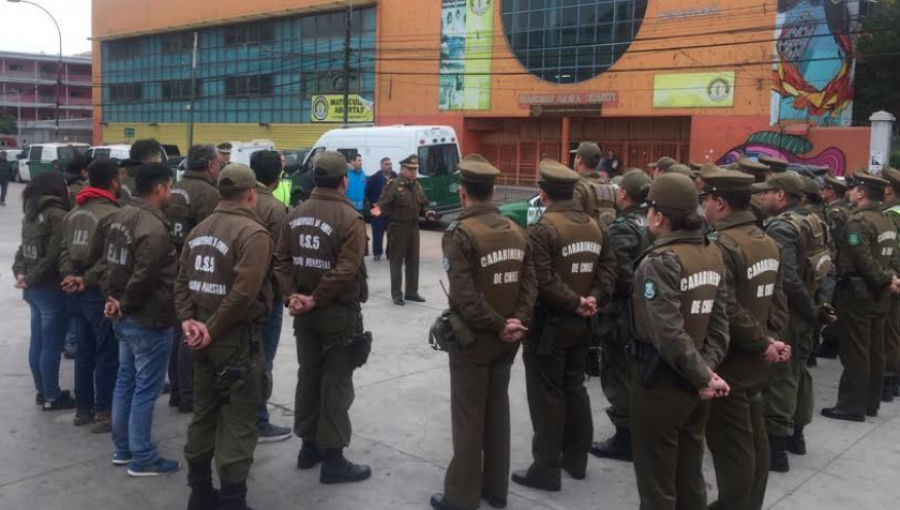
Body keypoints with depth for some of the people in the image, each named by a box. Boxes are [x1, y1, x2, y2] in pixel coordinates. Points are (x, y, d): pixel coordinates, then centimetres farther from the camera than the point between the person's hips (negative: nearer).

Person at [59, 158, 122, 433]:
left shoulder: (73, 213, 13)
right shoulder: (112, 214, -17)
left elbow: (65, 249, 9)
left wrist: (69, 275, -3)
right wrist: (87, 280, -15)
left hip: (77, 293, 9)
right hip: (100, 293, -8)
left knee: (84, 352, 16)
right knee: (107, 356, 1)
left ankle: (83, 408, 24)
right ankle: (104, 413, 7)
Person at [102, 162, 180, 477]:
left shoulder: (123, 216, 9)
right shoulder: (154, 227, -23)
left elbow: (111, 263, 13)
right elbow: (143, 277, -26)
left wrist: (112, 296, 6)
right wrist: (125, 304, -11)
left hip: (125, 317, 10)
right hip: (149, 319, -10)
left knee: (126, 381, 17)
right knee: (146, 388, 0)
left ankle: (123, 448, 29)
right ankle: (142, 459, 9)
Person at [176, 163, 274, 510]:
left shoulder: (199, 229, 11)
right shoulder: (253, 233, -15)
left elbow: (182, 281, 7)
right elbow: (244, 292, -24)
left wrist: (188, 319, -1)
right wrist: (213, 329, -16)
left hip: (202, 334, 8)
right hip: (237, 337, -8)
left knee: (204, 410, 18)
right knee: (238, 419, 1)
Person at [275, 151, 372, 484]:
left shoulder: (295, 215, 7)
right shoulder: (350, 218, -15)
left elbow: (281, 260, 3)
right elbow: (345, 271, -22)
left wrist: (291, 295, -3)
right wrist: (315, 300, -15)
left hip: (304, 312, 7)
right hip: (339, 312, -6)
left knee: (308, 375, 16)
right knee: (336, 382, 0)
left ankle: (309, 446, 26)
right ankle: (333, 458, 6)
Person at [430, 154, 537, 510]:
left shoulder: (460, 234, -16)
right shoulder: (516, 231, 5)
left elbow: (464, 297, -24)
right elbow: (530, 284, 0)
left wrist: (499, 326, -14)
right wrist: (515, 323, -8)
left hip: (473, 338, -6)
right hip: (505, 339, 6)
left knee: (468, 418, 3)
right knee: (498, 411, 16)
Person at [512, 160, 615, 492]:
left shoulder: (542, 229, -17)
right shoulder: (596, 227, 8)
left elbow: (543, 281, -24)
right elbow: (608, 269, 3)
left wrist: (574, 302, -16)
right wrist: (594, 300, -8)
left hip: (550, 323, -7)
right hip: (581, 323, 7)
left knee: (547, 395, 1)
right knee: (574, 387, 19)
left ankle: (547, 469, 8)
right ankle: (576, 458, 28)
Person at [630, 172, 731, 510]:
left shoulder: (659, 261, -19)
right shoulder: (713, 255, 4)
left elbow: (669, 335, -25)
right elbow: (719, 322, 1)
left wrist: (704, 376, -15)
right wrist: (707, 369, -6)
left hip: (662, 382, -7)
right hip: (693, 383, 7)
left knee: (657, 482, 8)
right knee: (690, 476, 19)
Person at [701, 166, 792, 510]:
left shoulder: (723, 246, -21)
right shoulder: (768, 242, 7)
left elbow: (727, 312, -26)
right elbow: (778, 299, 7)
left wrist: (762, 344, -14)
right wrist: (771, 339, -2)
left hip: (730, 361, -9)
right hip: (755, 360, 9)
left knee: (731, 444, 2)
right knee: (754, 437, 18)